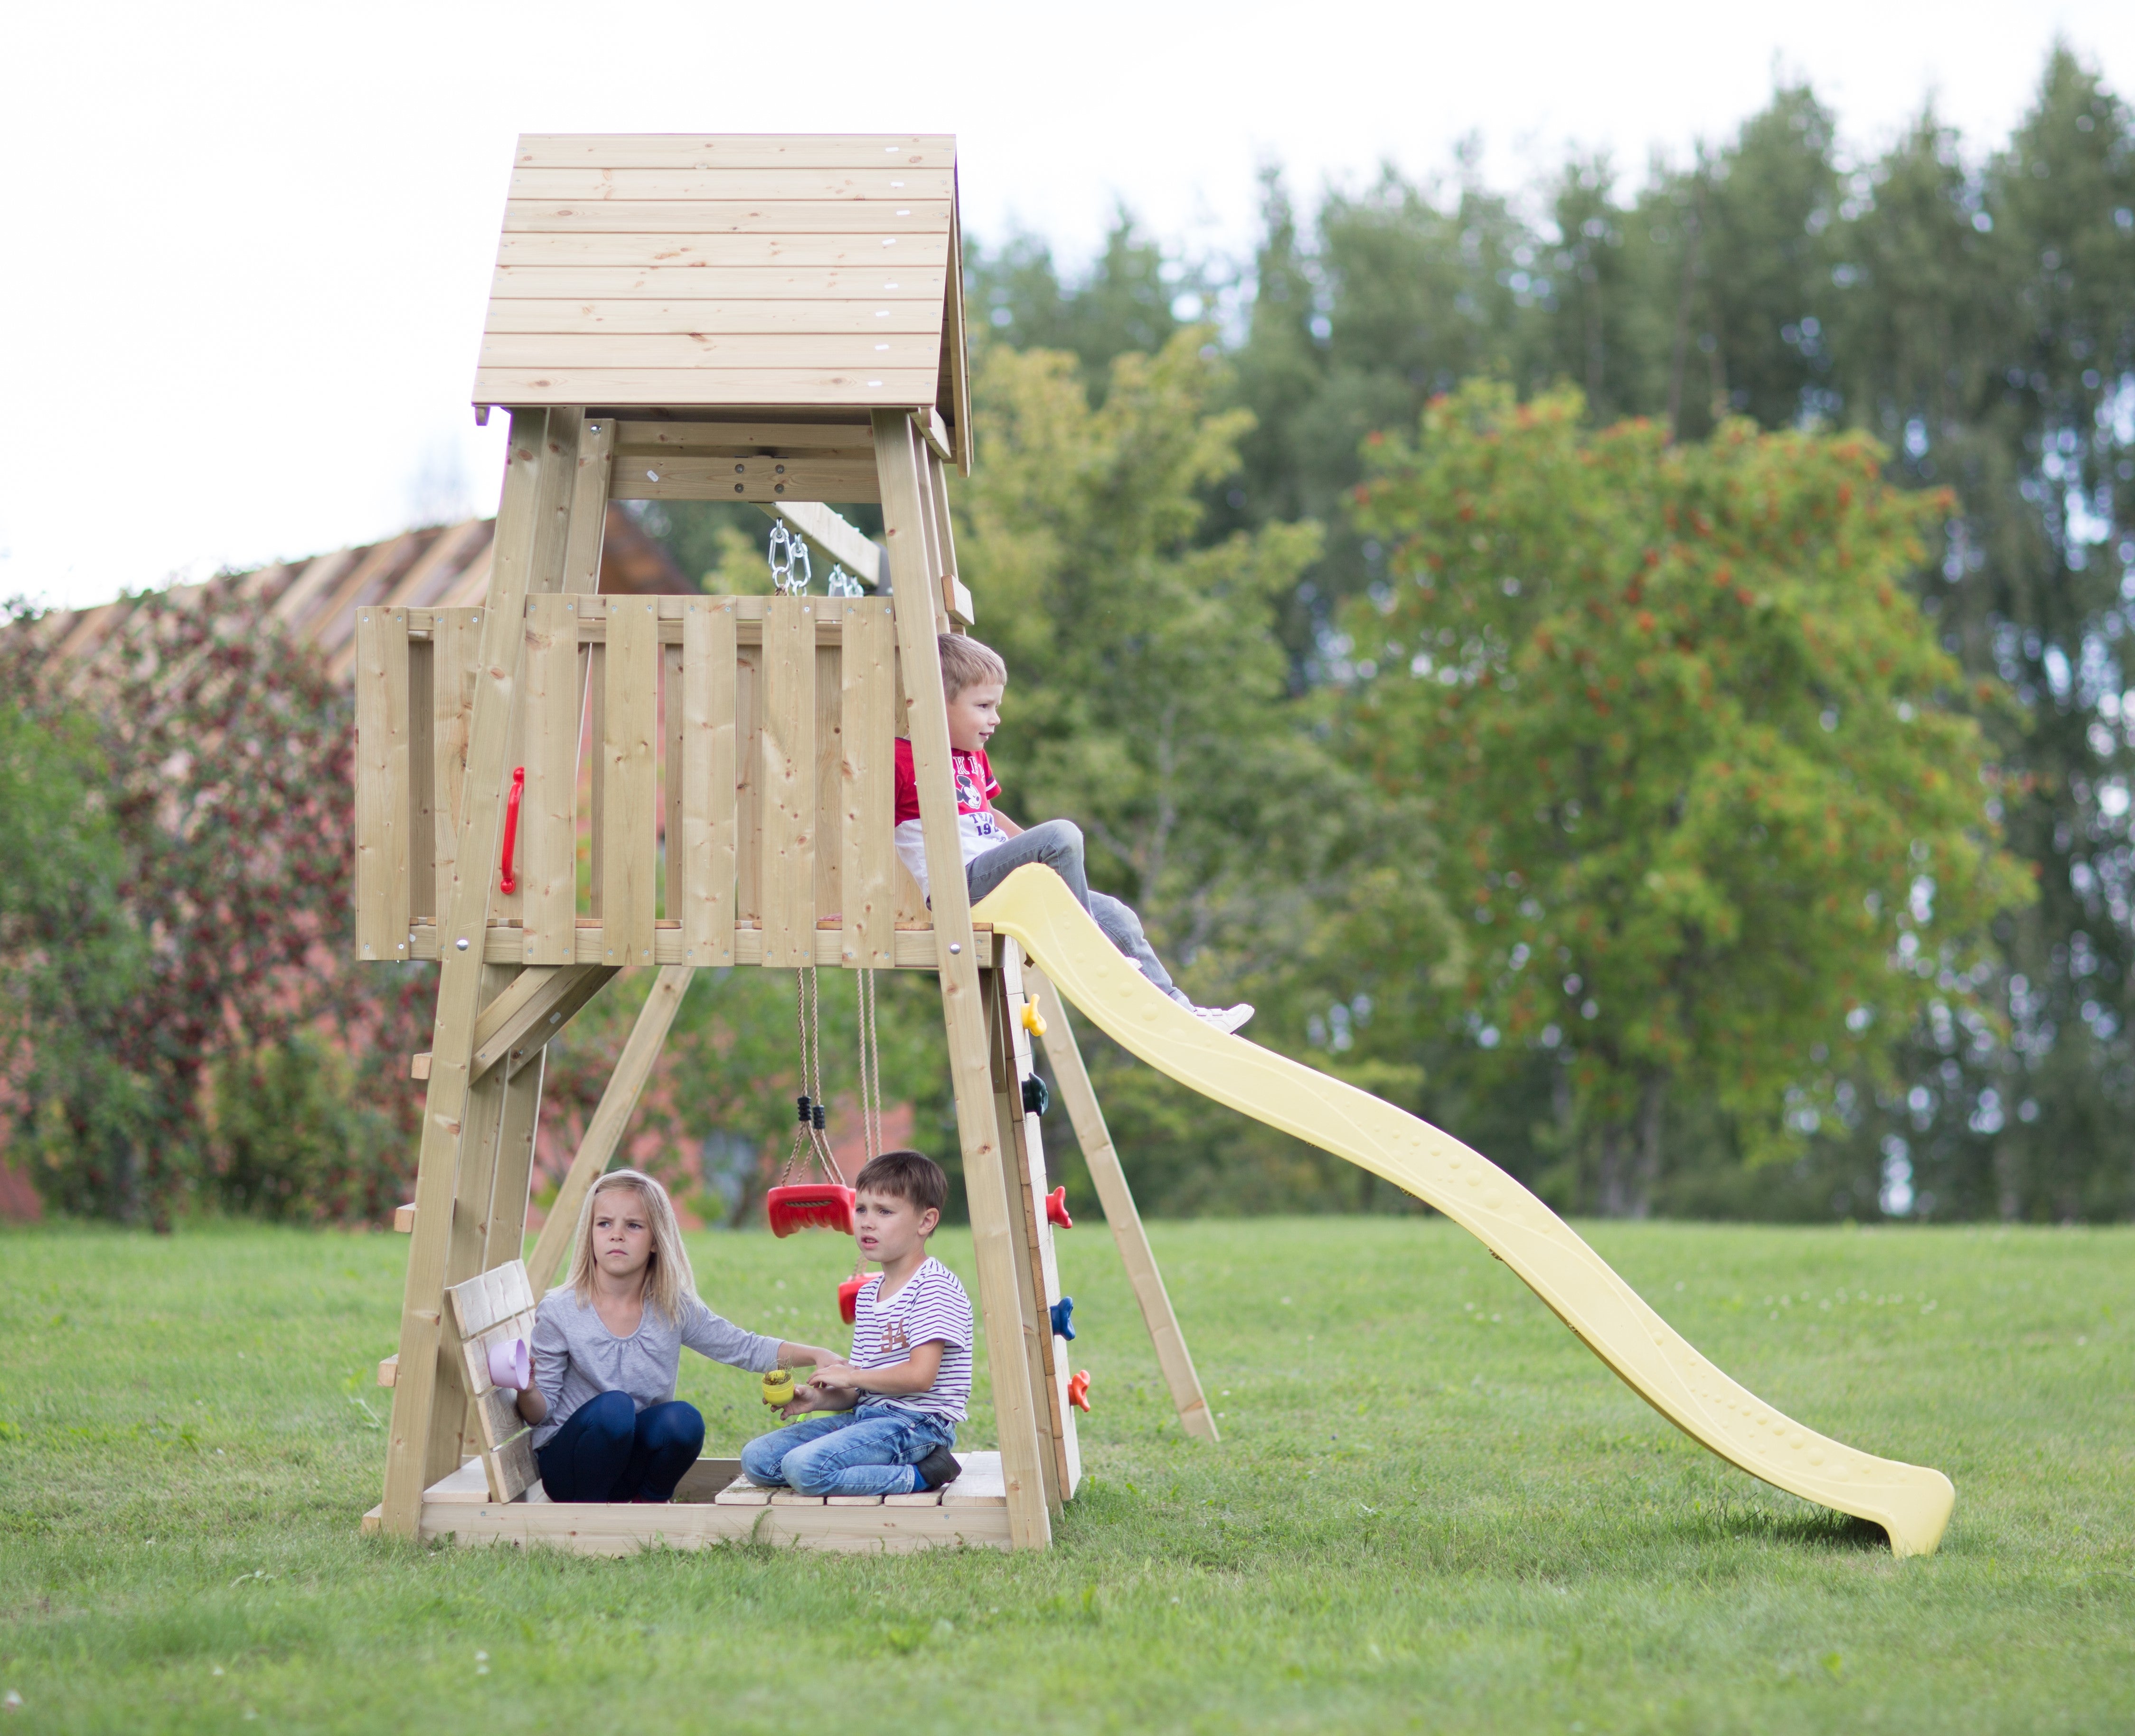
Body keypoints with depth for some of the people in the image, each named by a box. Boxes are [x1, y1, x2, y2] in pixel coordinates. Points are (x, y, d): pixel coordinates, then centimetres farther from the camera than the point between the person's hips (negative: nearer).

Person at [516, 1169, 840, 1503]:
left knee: (683, 1418, -28)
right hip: (570, 1460, -3)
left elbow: (746, 1348, 7)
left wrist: (817, 1355, -6)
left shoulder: (674, 1310, -1)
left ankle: (651, 1501, 0)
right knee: (614, 1406, -33)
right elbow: (542, 1410, -7)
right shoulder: (560, 1312, -10)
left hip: (637, 1460, 3)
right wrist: (527, 1390, -31)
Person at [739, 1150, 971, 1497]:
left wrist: (850, 1376, -7)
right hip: (867, 1416, 10)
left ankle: (920, 1476, -15)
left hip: (916, 1423, -10)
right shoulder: (868, 1294, 18)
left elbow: (921, 1375, -20)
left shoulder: (935, 1286, -11)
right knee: (756, 1459, -2)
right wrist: (818, 1398, -3)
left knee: (805, 1466, -29)